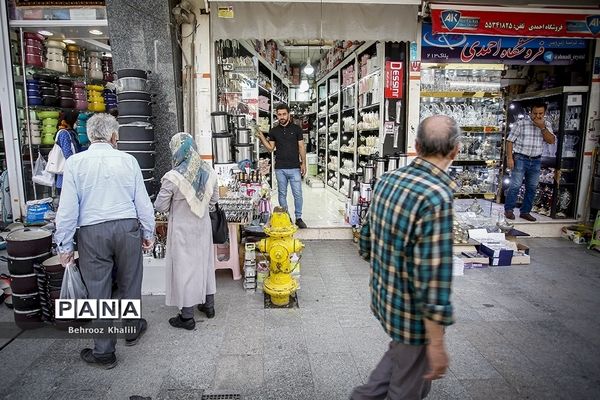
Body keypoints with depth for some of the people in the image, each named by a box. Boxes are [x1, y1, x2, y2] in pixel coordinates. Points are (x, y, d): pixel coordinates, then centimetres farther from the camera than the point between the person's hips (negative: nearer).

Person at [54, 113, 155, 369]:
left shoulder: (75, 162, -5)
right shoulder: (128, 160, -3)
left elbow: (68, 208, -5)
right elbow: (143, 202, 0)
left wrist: (65, 246, 3)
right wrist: (148, 233, 12)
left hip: (92, 233, -1)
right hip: (127, 228, 1)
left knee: (98, 291, 9)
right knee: (130, 283, 19)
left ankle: (104, 352, 22)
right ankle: (132, 329, 39)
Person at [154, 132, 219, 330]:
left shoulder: (173, 177, -22)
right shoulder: (209, 171, -7)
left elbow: (160, 207, -12)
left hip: (182, 229, -5)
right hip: (203, 226, 5)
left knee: (184, 266, 7)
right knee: (205, 262, 19)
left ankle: (187, 317, 18)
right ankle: (209, 305, 35)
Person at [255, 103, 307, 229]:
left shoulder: (296, 128, 2)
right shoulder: (274, 131, 9)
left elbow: (301, 147, 3)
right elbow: (270, 148, 8)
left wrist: (303, 163, -2)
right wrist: (261, 137, -4)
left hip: (295, 168, -2)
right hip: (280, 169, 2)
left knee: (298, 194, -1)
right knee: (282, 194, 9)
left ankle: (298, 218, 11)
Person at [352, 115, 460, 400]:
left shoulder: (386, 180, -5)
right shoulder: (436, 198, -29)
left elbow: (366, 241, 6)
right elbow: (432, 280, -29)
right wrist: (437, 343, -19)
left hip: (383, 297, 7)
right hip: (412, 311, -7)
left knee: (402, 352, 32)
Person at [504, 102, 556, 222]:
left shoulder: (546, 125, 8)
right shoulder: (520, 123, -5)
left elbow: (552, 141, -3)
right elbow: (510, 141, -6)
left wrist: (542, 127, -14)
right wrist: (509, 158, -13)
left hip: (536, 161, 5)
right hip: (520, 159, -5)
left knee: (532, 188, 8)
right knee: (515, 186, -7)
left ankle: (525, 212, 18)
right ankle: (508, 209, 5)